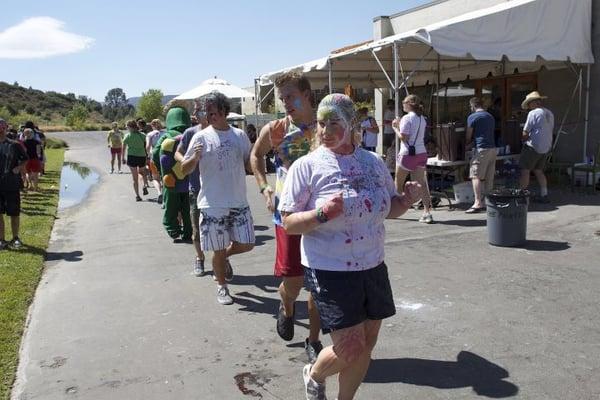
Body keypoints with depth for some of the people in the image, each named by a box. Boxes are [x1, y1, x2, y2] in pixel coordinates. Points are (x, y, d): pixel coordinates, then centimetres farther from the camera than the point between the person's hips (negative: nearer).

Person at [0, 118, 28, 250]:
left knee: (14, 213, 7)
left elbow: (25, 159, 13)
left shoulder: (14, 145, 2)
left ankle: (15, 238, 22)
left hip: (12, 184, -1)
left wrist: (18, 167, -5)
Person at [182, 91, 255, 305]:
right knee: (218, 250, 8)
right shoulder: (201, 137, -5)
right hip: (213, 205, -3)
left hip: (239, 202, 3)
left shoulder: (240, 135, 3)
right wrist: (195, 157, -23)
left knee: (246, 244, 7)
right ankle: (222, 286, 30)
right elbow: (184, 170, -3)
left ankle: (225, 256, 38)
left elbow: (250, 164, 12)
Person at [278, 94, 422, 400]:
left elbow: (390, 209, 15)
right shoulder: (306, 166, -10)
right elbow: (288, 224, -10)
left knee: (367, 344, 14)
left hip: (373, 268, 6)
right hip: (330, 271, -5)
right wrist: (322, 214, -27)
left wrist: (409, 198, -6)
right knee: (350, 349, -5)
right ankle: (314, 375, 29)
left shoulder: (374, 162, 4)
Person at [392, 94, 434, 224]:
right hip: (421, 153, 7)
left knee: (398, 183, 11)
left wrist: (395, 128, -2)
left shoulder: (407, 118, -12)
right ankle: (427, 212, -9)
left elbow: (403, 137, -16)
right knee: (421, 183, 0)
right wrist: (400, 125, 16)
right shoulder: (422, 119, 12)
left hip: (408, 153, -7)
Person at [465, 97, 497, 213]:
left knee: (475, 176, -8)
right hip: (493, 149, 8)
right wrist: (471, 145, 23)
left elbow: (468, 136, 2)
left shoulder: (472, 117, -4)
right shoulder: (490, 117, 18)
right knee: (489, 177, 10)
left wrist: (466, 146, 22)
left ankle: (478, 203, -17)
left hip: (481, 150, -8)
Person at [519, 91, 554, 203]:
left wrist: (524, 141, 7)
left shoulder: (533, 113, -13)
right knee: (538, 171, 16)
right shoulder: (550, 113, 11)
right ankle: (544, 195, 15)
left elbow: (525, 132, -12)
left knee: (525, 170, -2)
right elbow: (550, 130, 16)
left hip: (533, 147, -8)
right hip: (546, 147, 8)